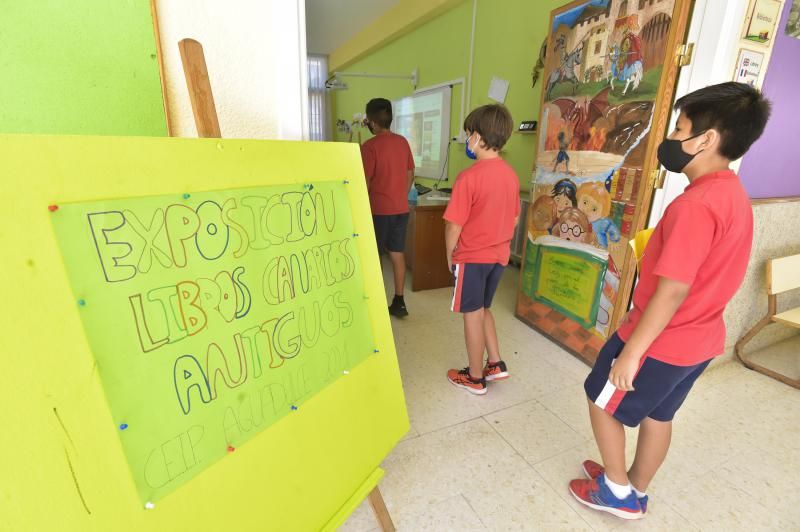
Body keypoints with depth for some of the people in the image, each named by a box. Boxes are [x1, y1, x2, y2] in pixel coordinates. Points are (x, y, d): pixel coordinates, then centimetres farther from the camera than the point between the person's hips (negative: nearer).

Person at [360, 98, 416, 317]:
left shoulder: (370, 146, -13)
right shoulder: (403, 142, 6)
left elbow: (365, 183, -13)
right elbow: (410, 175, 12)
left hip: (378, 211, -6)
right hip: (401, 209, 6)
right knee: (397, 254, 10)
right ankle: (399, 302, 17)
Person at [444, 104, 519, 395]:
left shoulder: (469, 176, -20)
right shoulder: (511, 174, 3)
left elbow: (454, 225, -17)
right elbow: (514, 219, 11)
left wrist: (450, 254, -1)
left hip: (471, 257, -7)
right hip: (499, 255, 7)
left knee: (472, 315, 8)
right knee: (483, 309, 23)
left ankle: (475, 378, 23)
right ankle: (496, 364, 29)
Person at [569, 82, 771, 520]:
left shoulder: (695, 203, -27)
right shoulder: (734, 195, 4)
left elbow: (673, 290, -28)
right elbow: (703, 274, 11)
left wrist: (631, 352, -22)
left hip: (662, 341, -9)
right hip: (699, 338, 9)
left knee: (602, 400, 12)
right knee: (658, 414, 23)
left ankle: (618, 492, 31)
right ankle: (636, 490, 43)